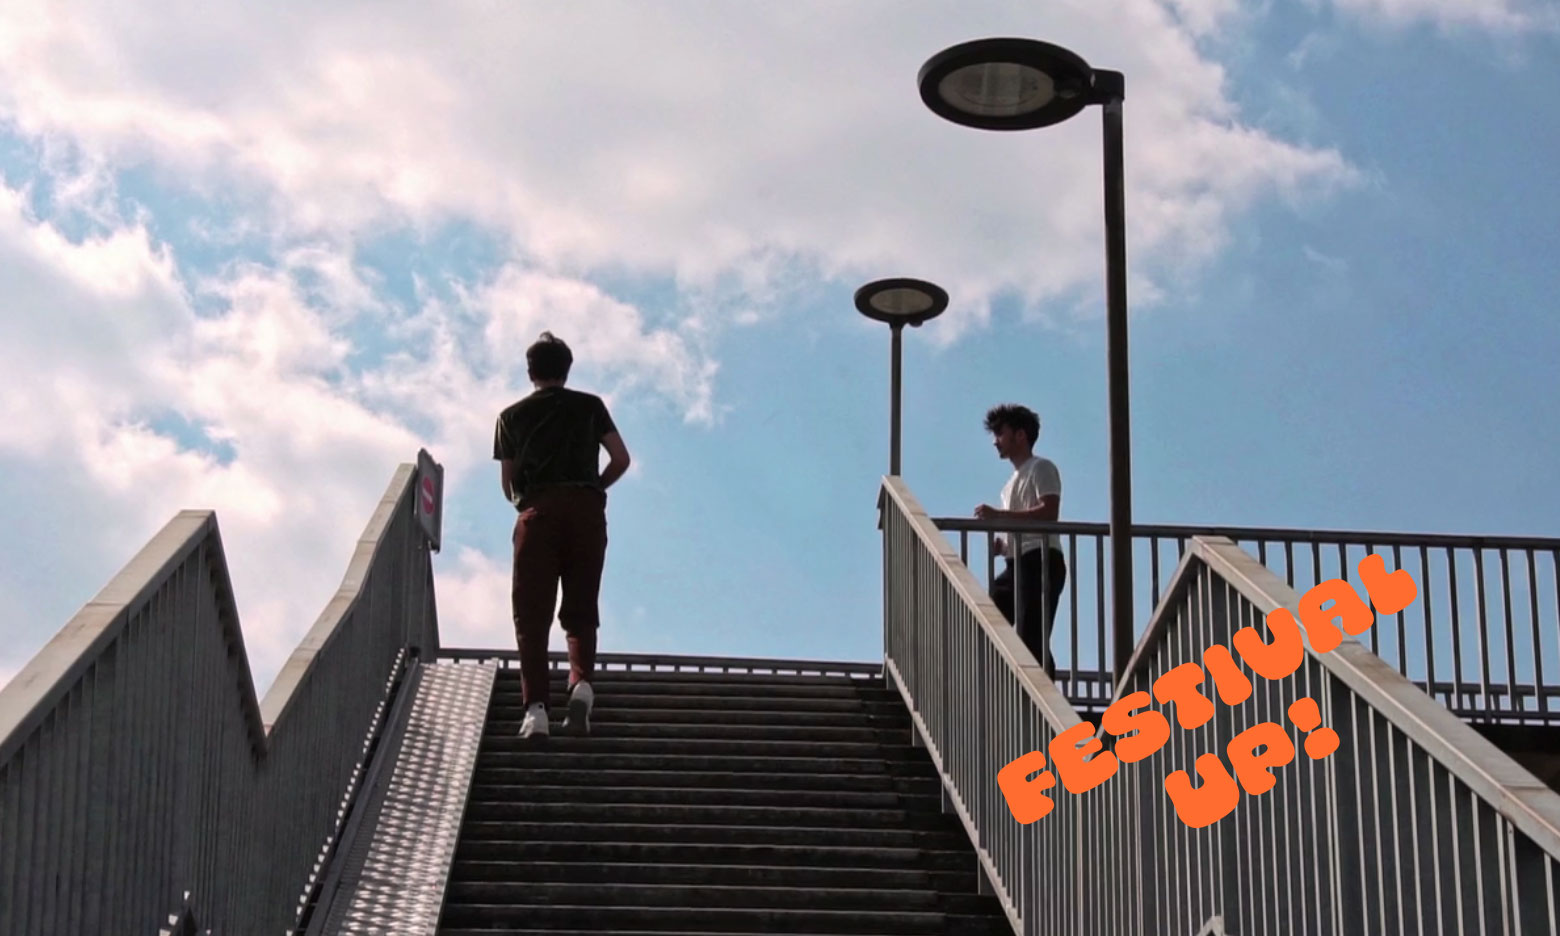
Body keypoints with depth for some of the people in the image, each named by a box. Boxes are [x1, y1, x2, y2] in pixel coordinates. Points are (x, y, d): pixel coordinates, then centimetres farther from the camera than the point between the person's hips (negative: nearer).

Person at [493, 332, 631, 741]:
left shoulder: (513, 416, 16)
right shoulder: (590, 406, 16)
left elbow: (507, 483, 15)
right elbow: (621, 459, 10)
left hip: (537, 512, 0)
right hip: (585, 509, 1)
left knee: (532, 614, -3)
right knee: (580, 607, 5)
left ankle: (536, 705, -18)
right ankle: (581, 682, -22)